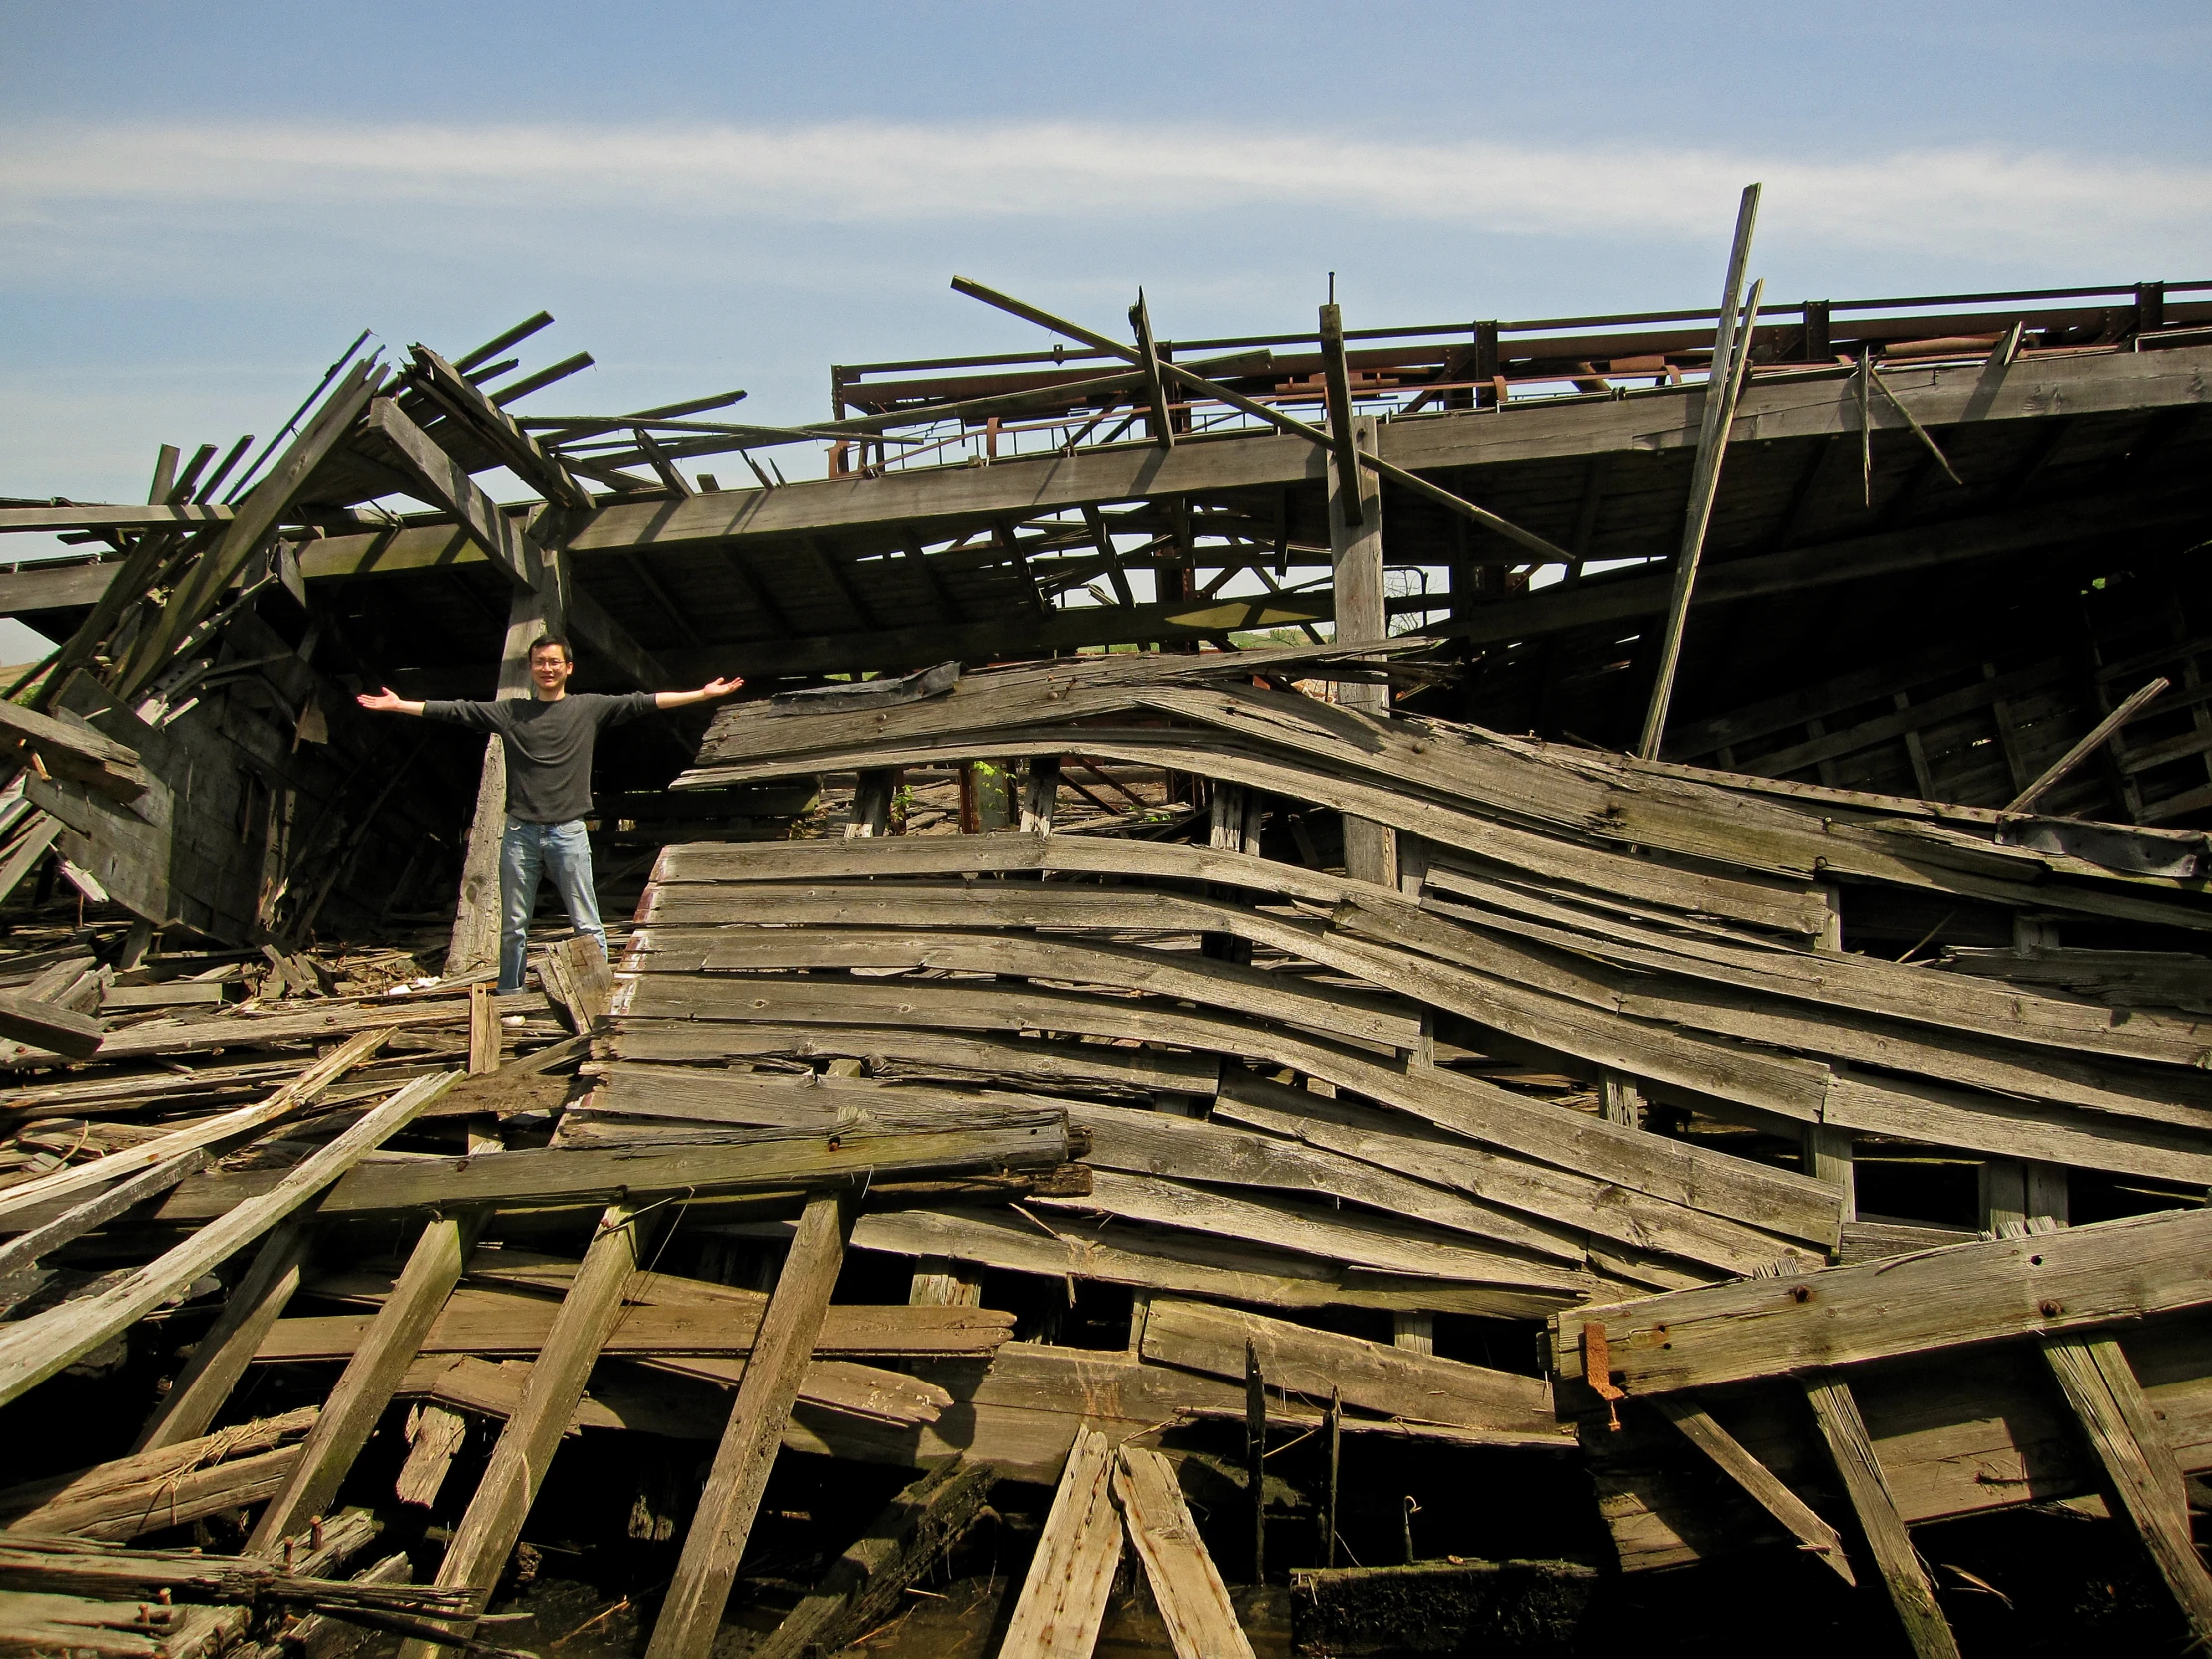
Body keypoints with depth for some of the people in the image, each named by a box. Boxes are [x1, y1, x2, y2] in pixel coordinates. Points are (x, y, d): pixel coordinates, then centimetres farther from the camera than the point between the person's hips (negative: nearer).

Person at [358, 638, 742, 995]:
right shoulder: (509, 711, 10)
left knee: (587, 925, -1)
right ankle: (509, 998, 17)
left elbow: (642, 702, -1)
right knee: (513, 926, 8)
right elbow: (454, 710, 11)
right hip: (520, 832, 2)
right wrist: (399, 705, 9)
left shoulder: (589, 707, 5)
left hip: (568, 832, -2)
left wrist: (703, 694, -8)